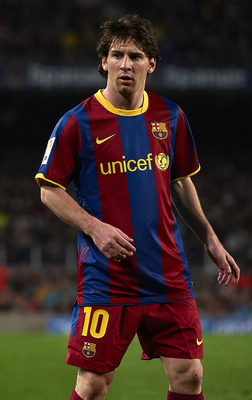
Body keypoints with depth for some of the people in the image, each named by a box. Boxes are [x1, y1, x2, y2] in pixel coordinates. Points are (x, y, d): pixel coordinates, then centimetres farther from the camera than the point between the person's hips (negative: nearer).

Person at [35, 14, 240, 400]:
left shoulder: (171, 117, 7)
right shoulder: (78, 122, -6)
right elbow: (50, 190, 0)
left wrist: (210, 240, 21)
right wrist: (95, 228, -13)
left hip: (168, 277, 4)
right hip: (106, 278, -4)